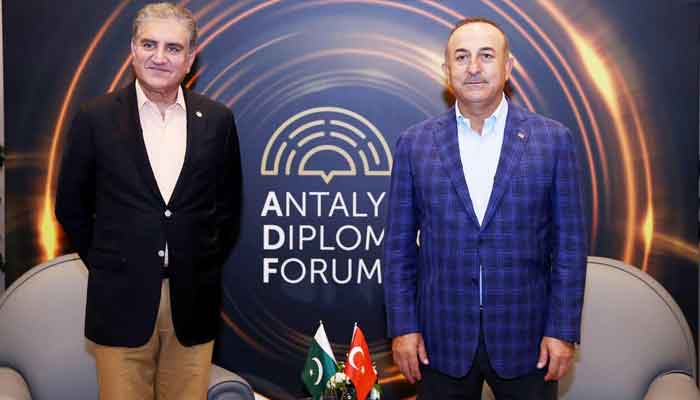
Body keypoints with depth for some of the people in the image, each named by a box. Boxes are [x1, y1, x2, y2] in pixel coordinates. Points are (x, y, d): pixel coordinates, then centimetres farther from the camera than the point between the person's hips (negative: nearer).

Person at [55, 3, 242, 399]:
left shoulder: (217, 120, 1)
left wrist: (206, 266, 9)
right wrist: (105, 263, 6)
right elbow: (71, 204, 7)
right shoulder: (96, 118, -2)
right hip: (121, 299, -1)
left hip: (194, 301, 1)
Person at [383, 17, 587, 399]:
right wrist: (403, 326, -2)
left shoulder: (553, 139, -2)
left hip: (526, 338, 0)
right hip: (442, 339, 1)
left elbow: (570, 241, -1)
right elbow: (399, 243, 2)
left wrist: (562, 330, -5)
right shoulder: (414, 143, 0)